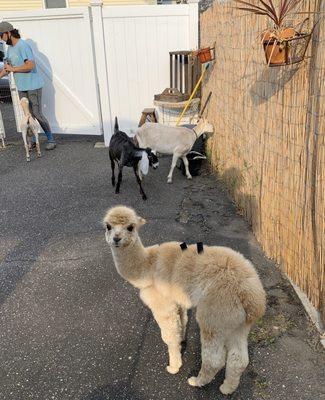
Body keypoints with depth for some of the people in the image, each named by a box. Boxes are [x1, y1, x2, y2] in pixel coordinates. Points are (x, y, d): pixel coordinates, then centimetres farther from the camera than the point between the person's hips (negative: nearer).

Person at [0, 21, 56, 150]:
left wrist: (12, 69, -17)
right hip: (21, 87, 8)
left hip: (33, 86, -8)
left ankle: (51, 140, 5)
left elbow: (30, 65, -25)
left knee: (37, 114, -6)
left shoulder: (23, 46, -15)